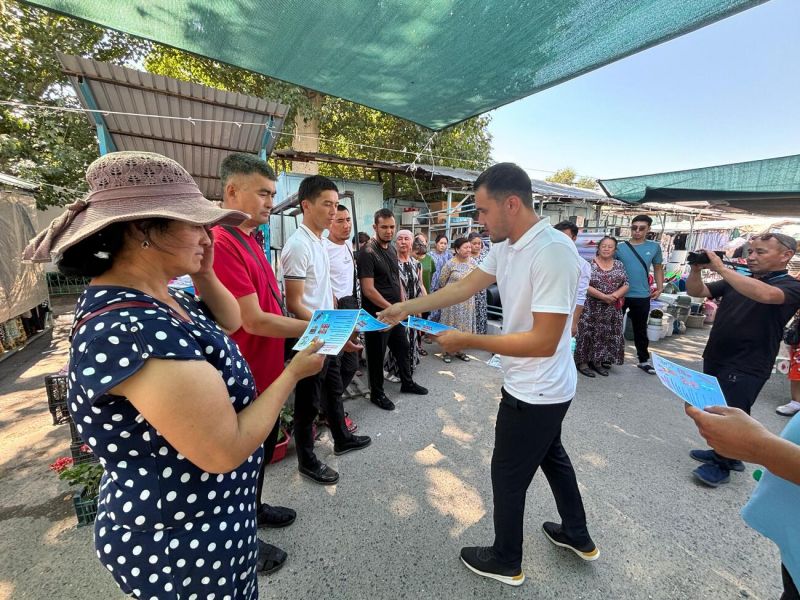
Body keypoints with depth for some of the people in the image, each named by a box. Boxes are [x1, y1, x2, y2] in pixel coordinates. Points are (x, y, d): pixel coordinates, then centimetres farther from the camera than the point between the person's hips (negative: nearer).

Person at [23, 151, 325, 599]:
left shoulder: (159, 300, -4)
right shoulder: (128, 328, -34)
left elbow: (230, 323, 11)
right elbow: (225, 450, -33)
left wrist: (205, 275, -5)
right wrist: (293, 373, -21)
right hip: (180, 542, -8)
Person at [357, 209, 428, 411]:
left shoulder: (391, 248, 8)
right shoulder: (368, 252, -17)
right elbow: (368, 289, -22)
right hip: (377, 314, -8)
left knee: (402, 347, 19)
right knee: (377, 354, 7)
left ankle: (407, 383, 39)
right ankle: (376, 394, 25)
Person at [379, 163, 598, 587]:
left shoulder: (553, 253, -28)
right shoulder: (505, 247, 0)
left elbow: (543, 341, -30)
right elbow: (464, 287, 2)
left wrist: (468, 341, -25)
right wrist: (406, 308, 1)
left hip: (536, 392, -9)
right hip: (539, 388, 9)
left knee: (508, 474, 11)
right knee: (551, 456, 27)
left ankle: (506, 561, 39)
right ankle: (578, 536, 53)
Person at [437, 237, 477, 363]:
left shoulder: (472, 262, 1)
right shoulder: (450, 264, -12)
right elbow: (442, 281, -3)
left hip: (467, 300, 5)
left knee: (464, 325, 11)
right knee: (450, 325, 3)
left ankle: (459, 350, 27)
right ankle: (446, 351, 16)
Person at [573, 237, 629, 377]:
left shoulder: (619, 265, 9)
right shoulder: (589, 264, -5)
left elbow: (625, 285, 5)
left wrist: (614, 295, -14)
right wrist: (603, 296, -19)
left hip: (612, 309, 5)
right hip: (591, 308, -4)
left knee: (607, 335, 8)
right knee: (588, 334, -3)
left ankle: (597, 361, 21)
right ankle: (583, 362, 8)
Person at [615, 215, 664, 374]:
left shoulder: (654, 247, 3)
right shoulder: (620, 247, -4)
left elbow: (658, 268, 12)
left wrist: (660, 288, 5)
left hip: (642, 296, 2)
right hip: (619, 295, -1)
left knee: (640, 330, 14)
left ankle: (644, 360, 26)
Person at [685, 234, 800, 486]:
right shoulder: (738, 281, 9)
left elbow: (765, 294, -33)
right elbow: (695, 291, 5)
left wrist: (721, 268, -32)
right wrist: (696, 269, -14)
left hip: (746, 368, -6)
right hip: (714, 359, 7)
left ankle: (722, 466, 21)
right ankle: (725, 453, 37)